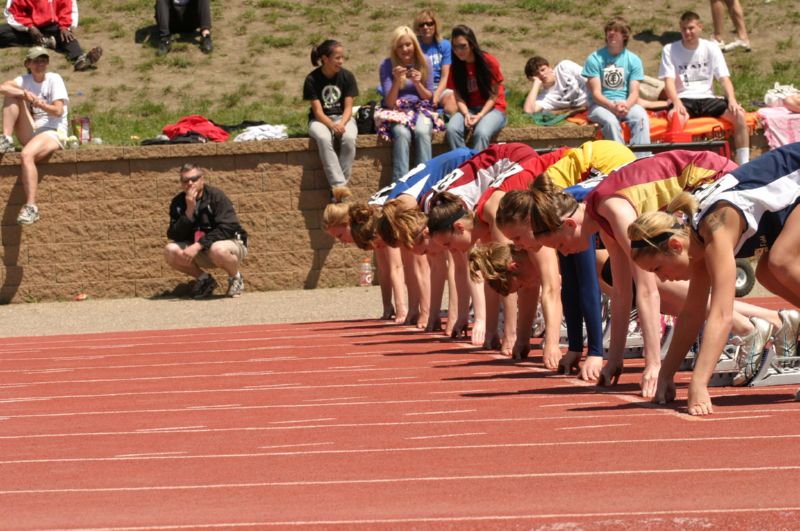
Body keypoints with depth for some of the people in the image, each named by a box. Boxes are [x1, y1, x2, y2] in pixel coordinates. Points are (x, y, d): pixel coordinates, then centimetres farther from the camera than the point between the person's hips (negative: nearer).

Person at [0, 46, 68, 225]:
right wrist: (25, 94, -24)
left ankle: (31, 207, -39)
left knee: (26, 155, -36)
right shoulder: (24, 80, 10)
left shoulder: (54, 79, -1)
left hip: (54, 133, -5)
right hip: (31, 134, 5)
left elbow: (58, 111, -10)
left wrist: (41, 105, -29)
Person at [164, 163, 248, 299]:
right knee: (170, 251, -21)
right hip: (200, 253, 4)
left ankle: (235, 277, -6)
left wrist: (198, 245, -32)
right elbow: (174, 236, -11)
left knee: (217, 250, -40)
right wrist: (189, 211, -24)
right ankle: (204, 279, 2)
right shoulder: (177, 203, -3)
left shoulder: (216, 196, -15)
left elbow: (227, 228, -24)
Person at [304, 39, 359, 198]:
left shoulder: (347, 76, -2)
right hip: (320, 120, -2)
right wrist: (332, 126, -29)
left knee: (349, 138, -34)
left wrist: (341, 124, -23)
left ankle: (339, 187, -28)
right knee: (323, 138, -37)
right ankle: (339, 185, -39)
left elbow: (348, 108, -3)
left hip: (342, 117, 2)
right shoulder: (312, 79, -8)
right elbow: (318, 111, -11)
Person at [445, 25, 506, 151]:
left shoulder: (489, 62, -9)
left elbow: (493, 96, -6)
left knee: (481, 132, -36)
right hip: (468, 109, 3)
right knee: (452, 129, -30)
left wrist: (480, 115, -18)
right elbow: (459, 98, -2)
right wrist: (466, 115, -21)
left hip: (492, 109, -3)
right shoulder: (455, 67, 1)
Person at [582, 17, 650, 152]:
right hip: (600, 104, -2)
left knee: (641, 117, -31)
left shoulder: (633, 60, 9)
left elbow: (634, 92, 1)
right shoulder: (594, 59, 1)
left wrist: (626, 105, -23)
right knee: (610, 121, -36)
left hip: (626, 103, 2)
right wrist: (613, 106, -25)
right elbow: (596, 93, -6)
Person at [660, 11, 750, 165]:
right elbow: (669, 81, -8)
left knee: (739, 114, -23)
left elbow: (724, 78, 1)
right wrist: (677, 102, -28)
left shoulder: (711, 48, 7)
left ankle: (744, 165, -20)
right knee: (675, 116, -40)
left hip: (707, 99, 2)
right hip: (684, 100, -2)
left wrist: (732, 100, -19)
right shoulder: (670, 50, 2)